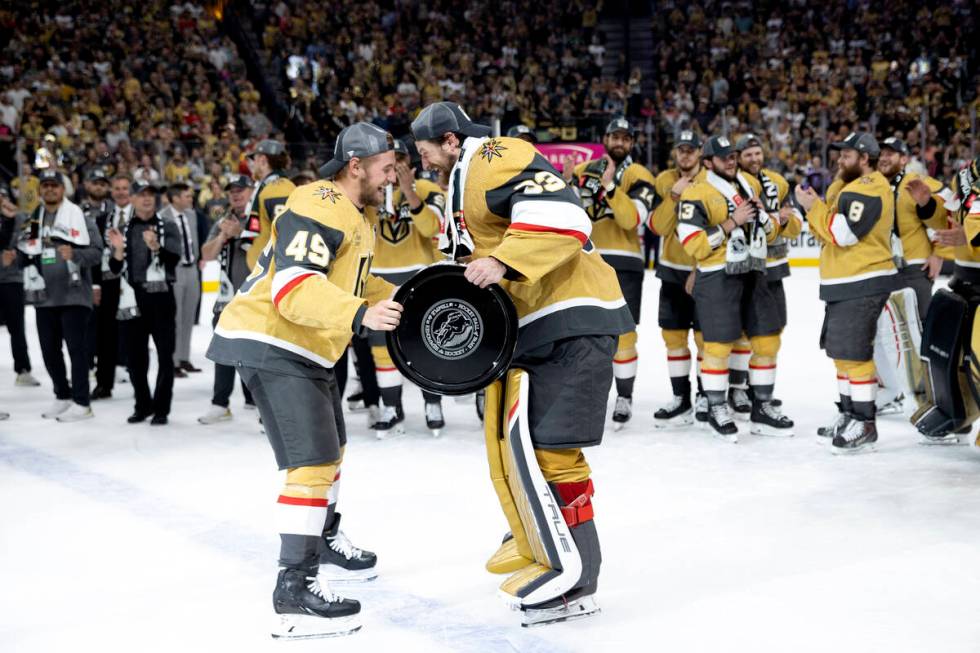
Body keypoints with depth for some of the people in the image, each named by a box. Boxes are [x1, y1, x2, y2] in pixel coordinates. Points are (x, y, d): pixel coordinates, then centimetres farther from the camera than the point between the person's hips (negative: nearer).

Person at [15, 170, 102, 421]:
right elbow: (24, 252, 21)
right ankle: (63, 396, 26)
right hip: (44, 296, 6)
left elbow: (96, 250, -10)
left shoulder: (78, 216, -4)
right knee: (49, 349, 11)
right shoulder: (32, 219, 13)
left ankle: (81, 402, -1)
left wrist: (75, 254, -26)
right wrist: (29, 269, 4)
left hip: (73, 294, -6)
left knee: (76, 347, -6)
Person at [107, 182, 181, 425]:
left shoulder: (168, 227, 4)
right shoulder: (124, 230, 12)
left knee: (165, 354, -2)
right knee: (135, 355, 7)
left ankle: (161, 408, 4)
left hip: (161, 295, -3)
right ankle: (143, 405, 19)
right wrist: (118, 250, -11)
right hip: (134, 296, 3)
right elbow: (115, 269, 8)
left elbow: (174, 259, -10)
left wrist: (156, 247, -28)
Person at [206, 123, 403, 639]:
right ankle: (294, 594, -18)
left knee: (331, 448, 25)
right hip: (271, 345, -11)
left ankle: (323, 544, 46)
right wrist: (360, 315, -41)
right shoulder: (318, 208, -18)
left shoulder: (352, 217, 17)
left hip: (302, 349, 11)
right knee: (313, 462, -18)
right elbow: (294, 289, -29)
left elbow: (349, 282, 27)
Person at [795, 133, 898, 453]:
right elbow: (830, 231, 19)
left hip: (864, 285, -11)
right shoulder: (850, 186, 19)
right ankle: (849, 414, 26)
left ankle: (865, 425, -6)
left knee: (853, 352, -10)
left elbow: (843, 234, -22)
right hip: (845, 285, 11)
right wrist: (815, 207, 3)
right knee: (841, 350, 16)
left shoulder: (869, 189, -15)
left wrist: (812, 206, -13)